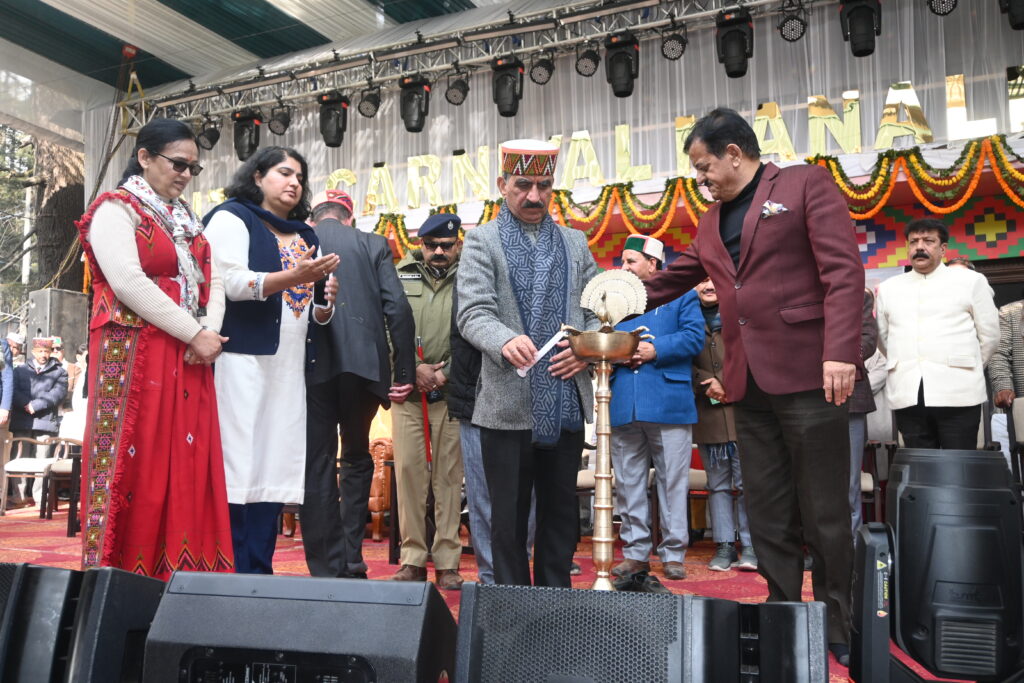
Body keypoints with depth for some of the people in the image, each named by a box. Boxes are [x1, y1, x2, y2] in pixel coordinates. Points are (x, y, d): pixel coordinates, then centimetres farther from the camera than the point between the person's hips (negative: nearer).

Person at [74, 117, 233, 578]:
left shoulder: (187, 221, 21)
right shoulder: (116, 209, -2)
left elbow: (211, 280, 14)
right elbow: (129, 282, -15)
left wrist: (209, 332, -6)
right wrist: (194, 334, -15)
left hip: (188, 361, 7)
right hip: (135, 357, -7)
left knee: (188, 468, 4)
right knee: (135, 465, -6)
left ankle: (182, 574, 9)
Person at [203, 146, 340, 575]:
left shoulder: (304, 236, 24)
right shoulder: (232, 218, 4)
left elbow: (314, 312, 28)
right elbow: (229, 282, -11)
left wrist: (325, 304, 5)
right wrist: (292, 278, -21)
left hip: (289, 369, 7)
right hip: (242, 360, -6)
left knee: (273, 468, 4)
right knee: (238, 467, -9)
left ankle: (259, 573, 9)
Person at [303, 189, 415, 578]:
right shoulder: (372, 245, 9)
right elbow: (398, 309, -1)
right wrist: (405, 372, 1)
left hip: (311, 367, 0)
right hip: (363, 365, 1)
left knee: (318, 465, 5)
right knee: (357, 458, 17)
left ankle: (327, 571, 5)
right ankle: (351, 562, 14)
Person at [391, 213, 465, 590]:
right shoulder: (401, 277, 10)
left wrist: (446, 371, -12)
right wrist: (413, 368, -9)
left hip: (451, 393, -1)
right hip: (407, 391, 1)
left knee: (449, 476, 1)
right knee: (408, 471, 0)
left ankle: (447, 562, 7)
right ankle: (413, 559, 8)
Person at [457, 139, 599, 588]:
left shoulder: (575, 243, 15)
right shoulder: (481, 242, 4)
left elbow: (597, 310, 13)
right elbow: (473, 314, -9)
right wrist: (505, 341, -29)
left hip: (567, 404, 4)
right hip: (508, 405, -3)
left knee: (560, 516, 11)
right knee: (509, 517, 5)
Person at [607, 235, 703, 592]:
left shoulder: (681, 295, 9)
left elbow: (694, 337, -4)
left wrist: (655, 350, -13)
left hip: (668, 402, -4)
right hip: (623, 406, 4)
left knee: (673, 483, 0)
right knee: (628, 485, 6)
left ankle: (673, 554, 9)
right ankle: (635, 553, 15)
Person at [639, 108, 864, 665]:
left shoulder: (806, 185, 0)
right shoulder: (712, 224, 19)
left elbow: (843, 270, -9)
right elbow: (670, 281, 28)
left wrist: (841, 352, -19)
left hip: (806, 374, -6)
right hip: (749, 383, 6)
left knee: (825, 513, 2)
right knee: (768, 515, 9)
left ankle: (838, 630, 17)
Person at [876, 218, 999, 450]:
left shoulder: (970, 280, 8)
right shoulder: (888, 288, 16)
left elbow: (989, 335, 9)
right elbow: (882, 337, 20)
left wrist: (968, 370, 14)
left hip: (958, 392, -2)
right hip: (907, 395, 2)